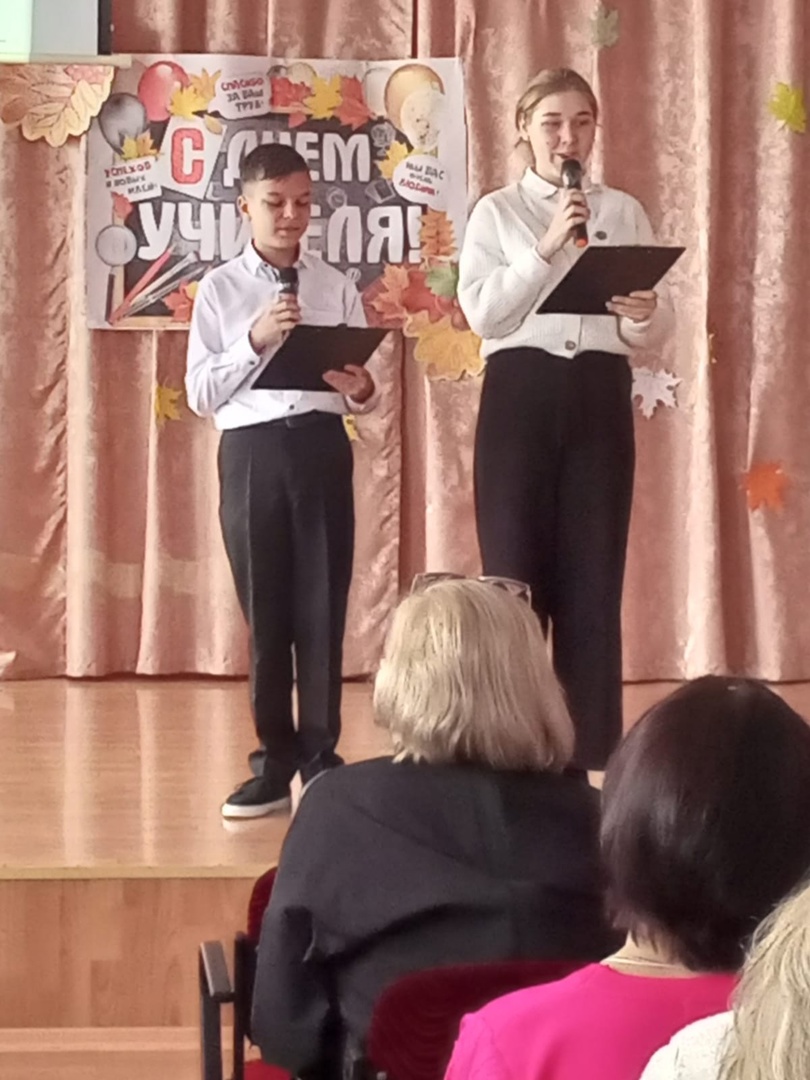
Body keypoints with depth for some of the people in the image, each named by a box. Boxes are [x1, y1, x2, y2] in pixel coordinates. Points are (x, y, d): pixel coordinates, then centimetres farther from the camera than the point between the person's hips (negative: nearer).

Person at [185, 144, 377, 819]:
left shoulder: (337, 287, 8)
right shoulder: (220, 289, 5)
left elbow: (363, 393, 6)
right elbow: (198, 394, -1)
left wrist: (361, 389, -17)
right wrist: (254, 342, -13)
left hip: (322, 447, 1)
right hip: (251, 451, 0)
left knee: (323, 607, 2)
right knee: (265, 610, 5)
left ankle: (321, 758, 11)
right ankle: (275, 762, 14)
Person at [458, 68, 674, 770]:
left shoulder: (624, 212, 11)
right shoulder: (497, 212, 6)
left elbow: (659, 327, 5)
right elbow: (481, 312, -8)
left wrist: (644, 313, -18)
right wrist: (547, 247, -16)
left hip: (600, 396, 2)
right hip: (522, 393, -1)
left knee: (593, 577, 2)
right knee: (514, 573, -1)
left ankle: (585, 757, 10)